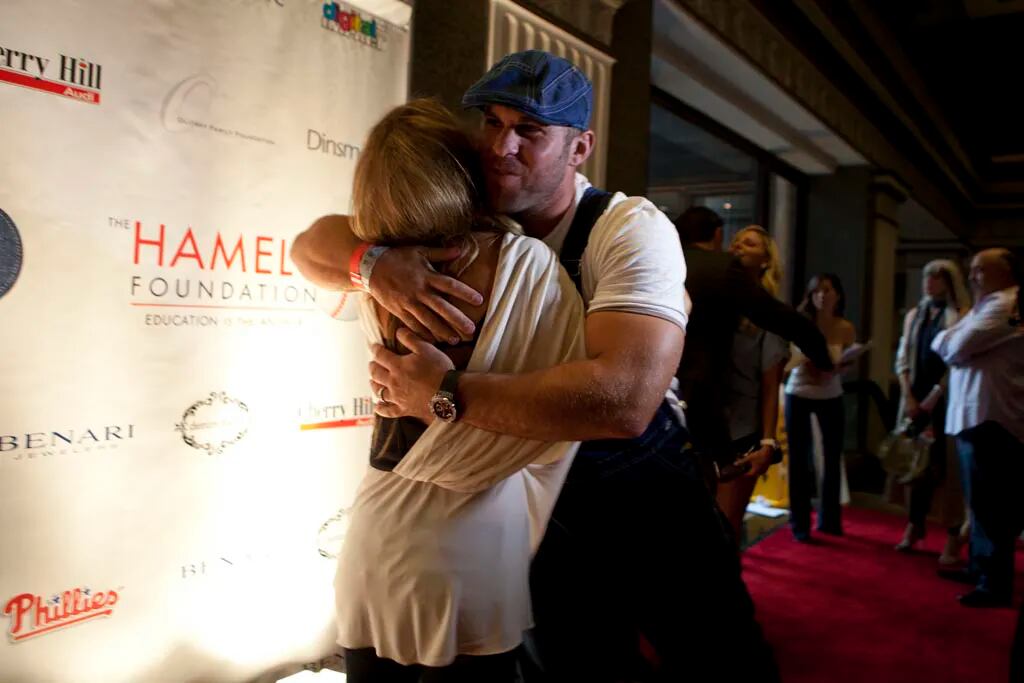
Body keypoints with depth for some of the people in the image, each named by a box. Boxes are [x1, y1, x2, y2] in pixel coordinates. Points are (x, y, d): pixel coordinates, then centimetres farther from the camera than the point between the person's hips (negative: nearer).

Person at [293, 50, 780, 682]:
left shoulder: (632, 229, -22)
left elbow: (625, 399, -38)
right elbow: (313, 243, -5)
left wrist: (446, 392, -35)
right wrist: (376, 263, -29)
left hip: (644, 489, -3)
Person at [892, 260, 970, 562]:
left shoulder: (961, 316, -3)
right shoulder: (914, 315, 13)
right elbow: (902, 359, 9)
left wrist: (934, 397, -13)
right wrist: (908, 397, -1)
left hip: (946, 400, -5)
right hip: (914, 399, 5)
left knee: (947, 466, -4)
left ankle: (954, 536, 2)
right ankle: (914, 526, 18)